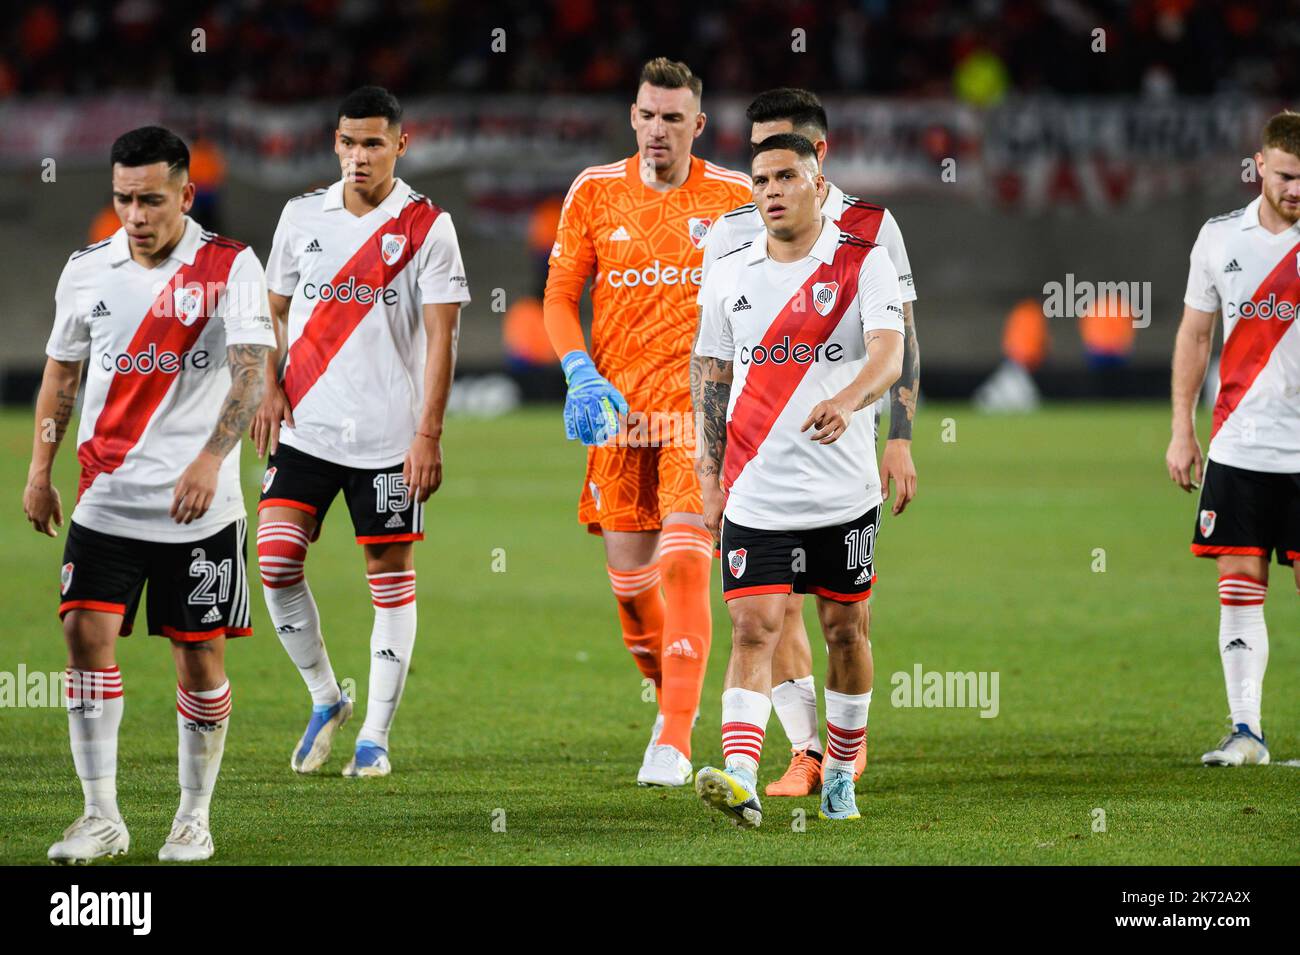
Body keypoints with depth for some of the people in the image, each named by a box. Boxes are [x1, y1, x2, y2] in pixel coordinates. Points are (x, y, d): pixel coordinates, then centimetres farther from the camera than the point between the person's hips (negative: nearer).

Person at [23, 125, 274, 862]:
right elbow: (62, 372, 16)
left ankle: (195, 816, 17)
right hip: (106, 499, 3)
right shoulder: (87, 271, 5)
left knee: (201, 655, 2)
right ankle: (102, 817, -2)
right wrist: (40, 471, 10)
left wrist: (211, 459, -29)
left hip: (201, 506, -3)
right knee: (87, 634, -9)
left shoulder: (230, 267, -6)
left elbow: (252, 368, -16)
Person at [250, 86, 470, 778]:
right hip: (304, 427, 3)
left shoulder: (426, 226, -3)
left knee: (390, 576, 1)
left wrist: (428, 434, -12)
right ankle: (325, 700, 10)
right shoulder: (302, 216, 8)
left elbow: (441, 337, -6)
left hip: (388, 434, -3)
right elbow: (276, 311, 18)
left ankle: (375, 735, 9)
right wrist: (270, 388, 3)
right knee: (276, 560, -9)